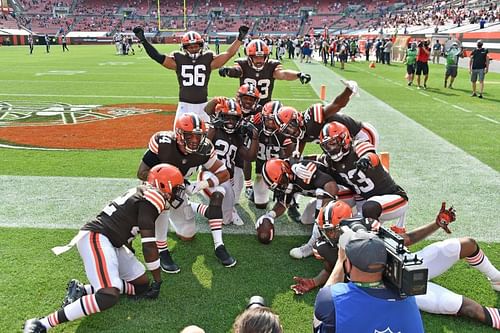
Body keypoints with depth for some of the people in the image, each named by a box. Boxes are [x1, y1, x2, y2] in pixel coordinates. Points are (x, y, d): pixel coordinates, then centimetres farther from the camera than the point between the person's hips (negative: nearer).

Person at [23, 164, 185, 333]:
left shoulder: (143, 193, 16)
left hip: (111, 243, 10)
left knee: (142, 286, 7)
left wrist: (129, 259, 38)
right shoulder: (153, 197, -12)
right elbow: (148, 245, -14)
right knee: (109, 297, -26)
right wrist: (157, 281, -3)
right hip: (95, 238, -10)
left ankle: (82, 290, 6)